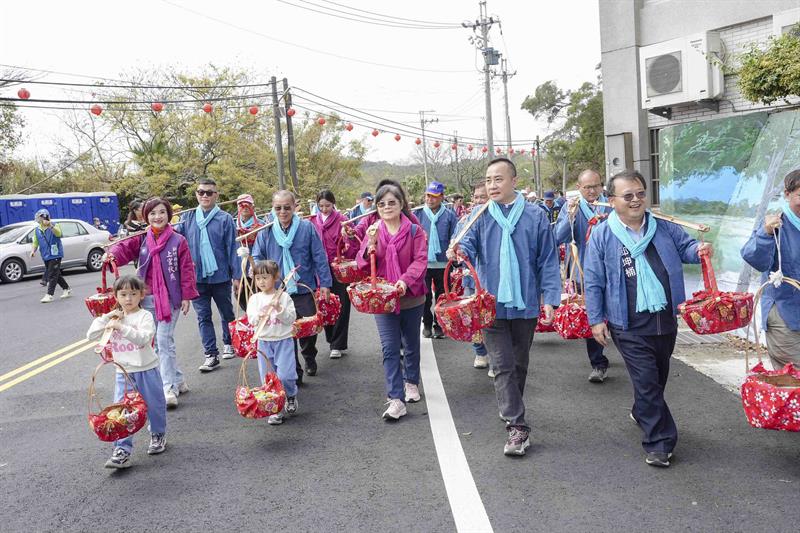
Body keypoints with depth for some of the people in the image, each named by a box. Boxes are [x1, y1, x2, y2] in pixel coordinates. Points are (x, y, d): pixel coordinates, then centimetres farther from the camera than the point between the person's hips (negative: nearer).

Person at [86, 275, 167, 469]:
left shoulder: (144, 316, -10)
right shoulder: (113, 317, 6)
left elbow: (144, 338, -26)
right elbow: (90, 336, 2)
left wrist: (121, 327, -30)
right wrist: (105, 318, -7)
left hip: (146, 369, -3)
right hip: (124, 372, 3)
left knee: (154, 406, 12)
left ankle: (158, 435, 37)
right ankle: (122, 451, 0)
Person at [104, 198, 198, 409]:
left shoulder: (178, 241, -4)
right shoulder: (141, 239, 6)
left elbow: (187, 269, -3)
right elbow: (125, 248, -11)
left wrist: (187, 296, -5)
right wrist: (112, 255, -33)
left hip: (170, 298, -5)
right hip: (147, 298, 5)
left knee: (164, 340, -10)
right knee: (156, 342, 12)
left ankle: (170, 388, -3)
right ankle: (178, 380, 26)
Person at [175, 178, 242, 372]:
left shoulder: (225, 219, -5)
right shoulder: (188, 217, 4)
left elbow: (232, 248, -5)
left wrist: (236, 275, -6)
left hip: (220, 275, -2)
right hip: (197, 276, 2)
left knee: (227, 313, 15)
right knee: (203, 316, 4)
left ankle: (228, 343, 35)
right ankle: (211, 355, 10)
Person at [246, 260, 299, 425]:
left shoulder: (284, 297, -1)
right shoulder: (254, 299, 4)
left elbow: (291, 319, -6)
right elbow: (251, 319, -7)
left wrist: (279, 309, -20)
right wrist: (260, 316, -27)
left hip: (283, 341, -2)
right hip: (264, 342, 3)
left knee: (285, 375, -11)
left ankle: (291, 396, 20)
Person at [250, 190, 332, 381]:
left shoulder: (307, 228, -5)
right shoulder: (266, 232, 1)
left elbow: (319, 257, -3)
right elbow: (257, 258, 6)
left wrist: (325, 283, -4)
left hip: (305, 289, -1)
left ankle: (310, 358, 39)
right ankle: (294, 372, 16)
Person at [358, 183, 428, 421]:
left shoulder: (414, 230, -5)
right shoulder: (373, 231, 2)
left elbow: (421, 260, -12)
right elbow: (363, 265, -1)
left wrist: (405, 280, -28)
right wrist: (371, 244, -19)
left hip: (411, 297, 0)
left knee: (411, 345, 17)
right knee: (390, 348, -5)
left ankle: (411, 382, 40)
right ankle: (396, 399, -3)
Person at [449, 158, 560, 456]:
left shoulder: (535, 216, -1)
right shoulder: (481, 216, 3)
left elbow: (547, 260, 0)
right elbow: (471, 244, -9)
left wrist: (550, 298, -4)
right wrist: (459, 250, -33)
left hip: (525, 303, 1)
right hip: (492, 303, -1)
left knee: (519, 364, 17)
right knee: (503, 366, -4)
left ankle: (511, 408, 38)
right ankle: (517, 426, 0)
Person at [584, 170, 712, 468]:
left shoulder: (664, 228, 3)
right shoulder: (602, 236, -7)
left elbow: (684, 247, 13)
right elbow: (593, 282, -5)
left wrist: (699, 250, -12)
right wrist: (596, 319, -6)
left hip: (665, 320, 5)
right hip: (629, 326, -5)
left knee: (658, 377, 21)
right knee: (647, 382, -4)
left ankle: (642, 414, 47)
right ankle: (660, 442, 8)